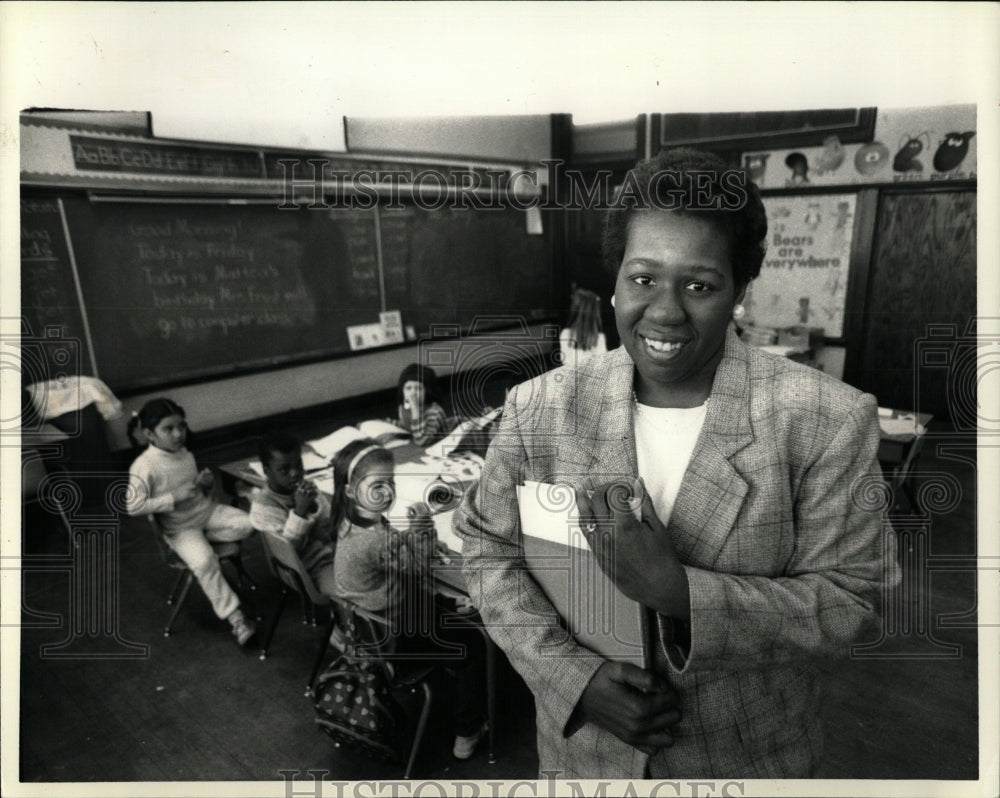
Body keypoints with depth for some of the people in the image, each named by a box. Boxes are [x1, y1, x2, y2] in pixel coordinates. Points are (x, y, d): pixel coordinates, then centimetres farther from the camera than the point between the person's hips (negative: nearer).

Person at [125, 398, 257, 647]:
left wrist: (205, 483, -5)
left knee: (247, 523, -17)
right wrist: (174, 498, -24)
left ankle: (204, 539, 0)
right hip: (179, 527, -6)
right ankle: (235, 616, -18)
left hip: (206, 511, 6)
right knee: (204, 561, -29)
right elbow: (133, 507, -21)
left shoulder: (186, 455, 4)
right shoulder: (144, 466, -17)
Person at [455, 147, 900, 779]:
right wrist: (575, 676, -17)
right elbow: (488, 549, -5)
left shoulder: (829, 420, -18)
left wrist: (680, 592, -28)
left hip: (750, 754, 0)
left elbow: (852, 603, -15)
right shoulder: (541, 410, -13)